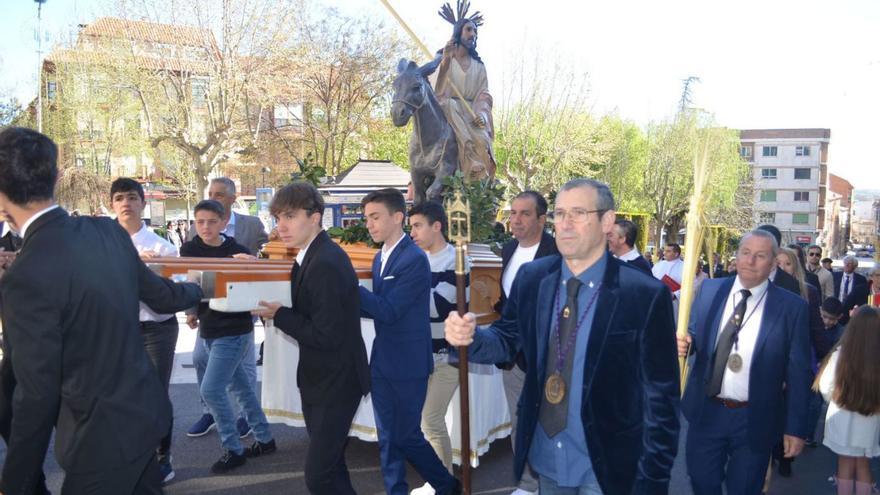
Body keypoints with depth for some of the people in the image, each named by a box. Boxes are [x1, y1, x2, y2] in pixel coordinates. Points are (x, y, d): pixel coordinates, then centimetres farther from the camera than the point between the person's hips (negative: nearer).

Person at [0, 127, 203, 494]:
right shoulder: (107, 231, -4)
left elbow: (37, 395, -20)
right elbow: (162, 296, 10)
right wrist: (197, 290, 34)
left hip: (102, 439, -7)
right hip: (143, 410, 7)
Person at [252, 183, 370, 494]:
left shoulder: (326, 264, -25)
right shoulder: (315, 255, 6)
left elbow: (325, 336, -26)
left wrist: (278, 314, -18)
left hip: (335, 383, -10)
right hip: (322, 378, 10)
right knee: (329, 464, 23)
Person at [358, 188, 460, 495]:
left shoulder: (414, 259, -17)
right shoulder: (380, 257, 10)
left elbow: (389, 311, -22)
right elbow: (378, 307, 12)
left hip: (408, 363, -8)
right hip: (382, 361, 8)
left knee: (406, 436, 3)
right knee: (387, 438, 13)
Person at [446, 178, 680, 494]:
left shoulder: (645, 295, -16)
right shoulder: (532, 278, -4)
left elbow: (661, 396, -12)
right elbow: (508, 338, 6)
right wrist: (471, 336, -16)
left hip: (606, 466, -4)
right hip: (545, 457, 4)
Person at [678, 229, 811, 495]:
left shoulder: (792, 307, -8)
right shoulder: (710, 290, -1)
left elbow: (798, 372, -5)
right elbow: (694, 337, 7)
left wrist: (796, 427, -5)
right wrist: (682, 343, -17)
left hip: (755, 421, -2)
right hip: (706, 413, 2)